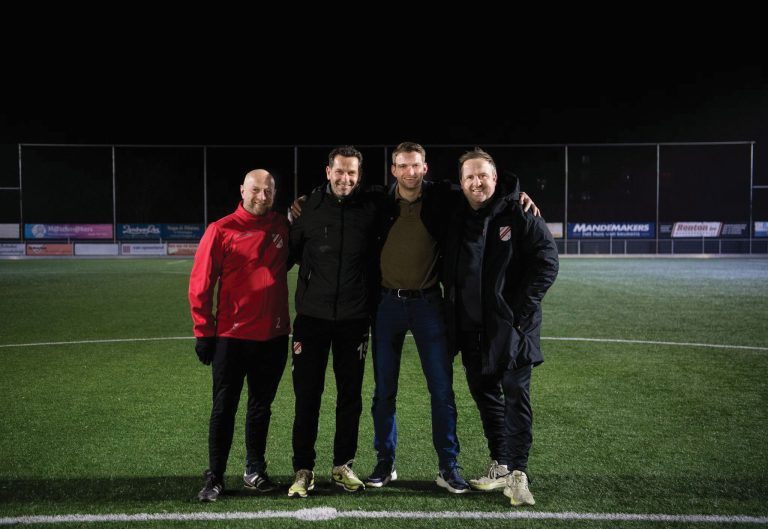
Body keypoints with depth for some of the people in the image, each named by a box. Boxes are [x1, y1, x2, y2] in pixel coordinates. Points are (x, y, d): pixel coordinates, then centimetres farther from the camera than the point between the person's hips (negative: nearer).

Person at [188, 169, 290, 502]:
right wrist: (204, 331, -6)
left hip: (274, 336, 4)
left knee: (261, 406, 14)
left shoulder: (283, 227, 5)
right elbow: (200, 284, -5)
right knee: (224, 408, 4)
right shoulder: (221, 230, -6)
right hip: (232, 336, -3)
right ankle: (215, 477, 15)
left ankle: (255, 469, 28)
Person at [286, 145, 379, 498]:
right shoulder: (308, 208, -1)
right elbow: (291, 252, 6)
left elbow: (376, 259, 10)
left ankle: (343, 466, 23)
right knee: (307, 395, 2)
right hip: (312, 316, -1)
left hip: (354, 318, 1)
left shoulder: (370, 210, 2)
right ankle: (303, 470, 14)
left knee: (351, 395, 9)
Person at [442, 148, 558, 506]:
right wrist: (452, 310, 4)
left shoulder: (519, 214, -6)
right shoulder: (455, 221, 8)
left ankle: (517, 474, 7)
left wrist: (521, 307, -13)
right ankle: (499, 465, 29)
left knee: (516, 396, -1)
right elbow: (448, 272, 16)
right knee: (485, 396, 14)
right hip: (471, 328, 5)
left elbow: (546, 262, -9)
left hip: (511, 326, -5)